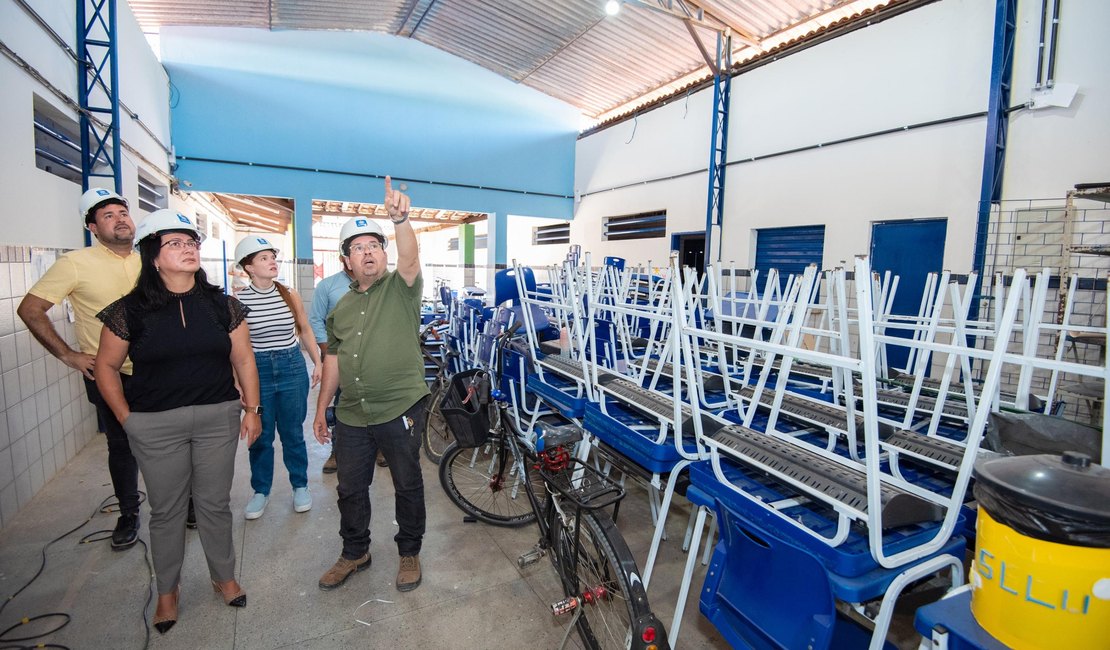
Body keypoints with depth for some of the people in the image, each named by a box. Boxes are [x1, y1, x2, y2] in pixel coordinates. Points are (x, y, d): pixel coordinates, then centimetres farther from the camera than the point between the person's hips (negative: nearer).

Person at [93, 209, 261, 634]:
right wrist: (127, 418, 0)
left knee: (215, 503, 13)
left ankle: (224, 577, 34)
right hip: (156, 426, -1)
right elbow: (106, 366, 5)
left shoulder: (221, 305, 0)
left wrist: (252, 408, 2)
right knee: (166, 510, 13)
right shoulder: (130, 310, -5)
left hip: (218, 419, 1)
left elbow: (243, 360, 3)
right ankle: (167, 590, 35)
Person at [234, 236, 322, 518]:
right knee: (261, 435, 10)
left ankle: (300, 486, 27)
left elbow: (304, 330, 12)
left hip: (292, 367, 1)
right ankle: (260, 490, 29)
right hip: (256, 369, -1)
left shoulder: (290, 295, -1)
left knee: (293, 432, 10)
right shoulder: (238, 300, -7)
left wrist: (317, 362, 11)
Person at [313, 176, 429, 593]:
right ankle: (354, 553, 40)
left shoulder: (401, 288, -4)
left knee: (408, 484, 10)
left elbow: (410, 259, -26)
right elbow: (333, 360, 15)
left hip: (400, 409, -5)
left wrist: (400, 218, -44)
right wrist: (322, 409, 14)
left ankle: (410, 553, 31)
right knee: (350, 488, 17)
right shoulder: (341, 306, 13)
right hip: (352, 415, 6)